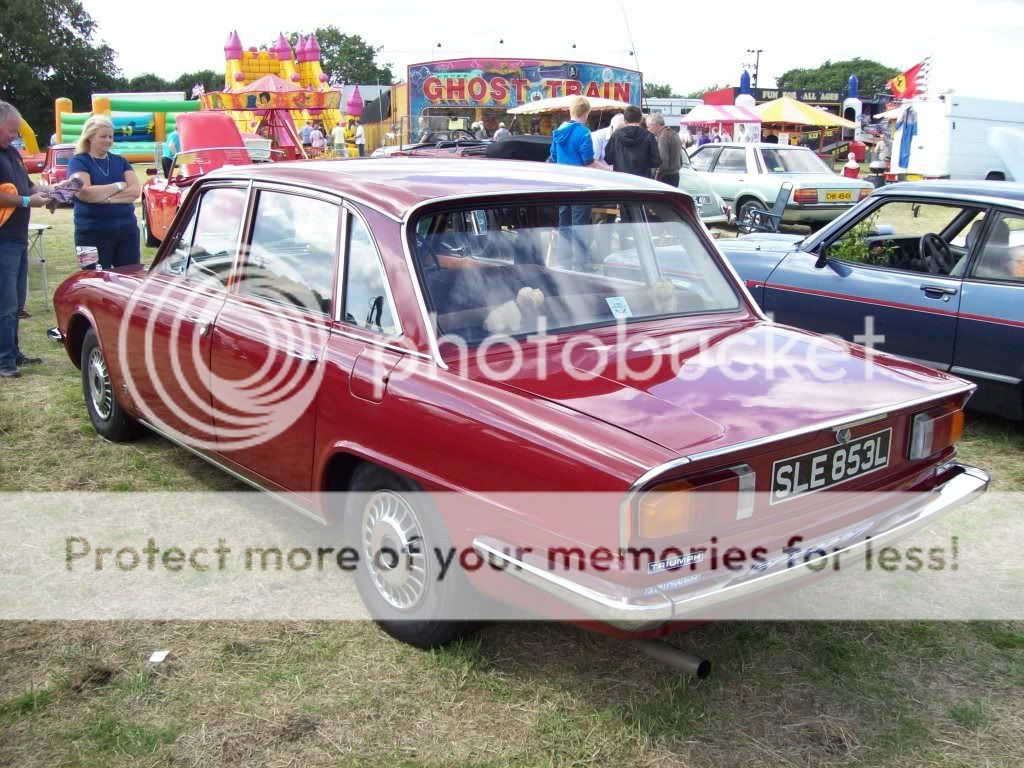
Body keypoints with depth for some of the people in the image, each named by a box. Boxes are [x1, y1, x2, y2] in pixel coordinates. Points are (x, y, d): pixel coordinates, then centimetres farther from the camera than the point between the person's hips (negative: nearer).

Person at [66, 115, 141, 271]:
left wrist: (105, 198, -14)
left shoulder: (120, 161, 13)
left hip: (127, 230, 4)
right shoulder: (78, 162, 1)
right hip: (93, 233, -4)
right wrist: (119, 186, -7)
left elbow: (135, 191, -1)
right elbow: (84, 193, -16)